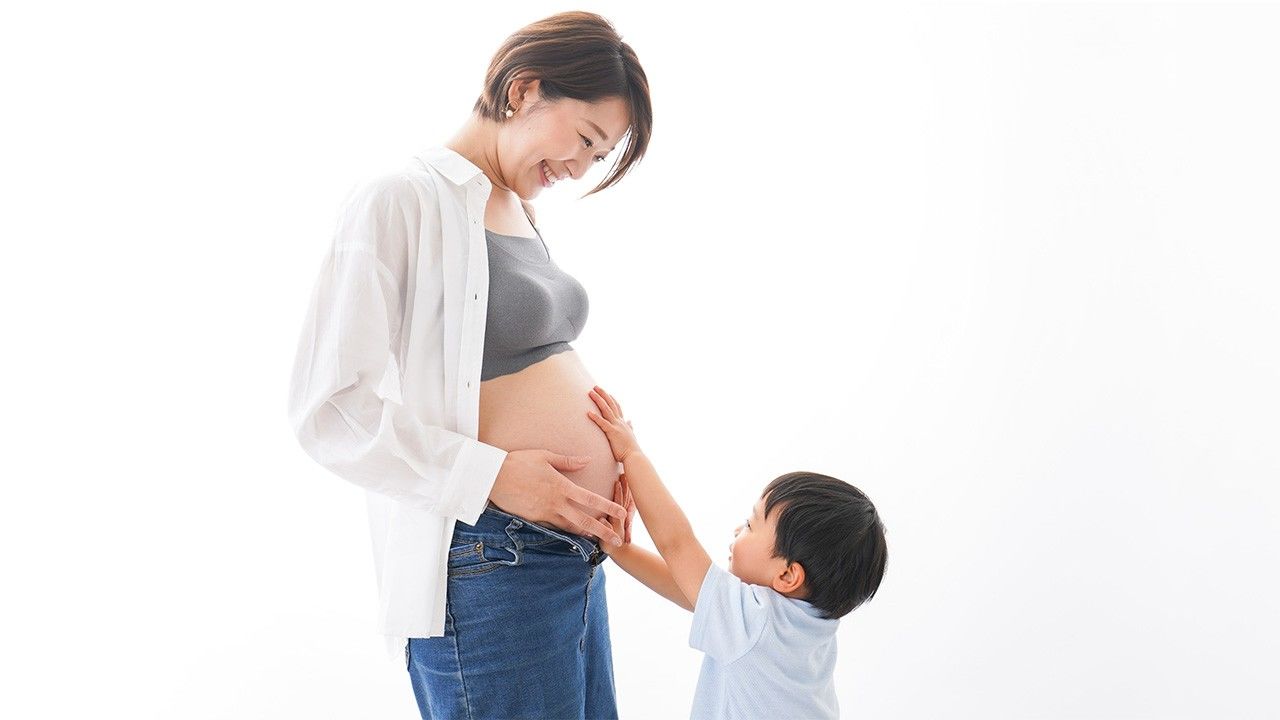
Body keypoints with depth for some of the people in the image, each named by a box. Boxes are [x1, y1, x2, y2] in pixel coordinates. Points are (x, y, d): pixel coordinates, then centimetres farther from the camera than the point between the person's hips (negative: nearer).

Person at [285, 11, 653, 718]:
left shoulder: (517, 208, 15)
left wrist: (605, 462, 3)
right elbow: (328, 407, -17)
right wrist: (492, 475, -20)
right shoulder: (404, 199, -11)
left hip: (576, 550, 9)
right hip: (486, 570, -9)